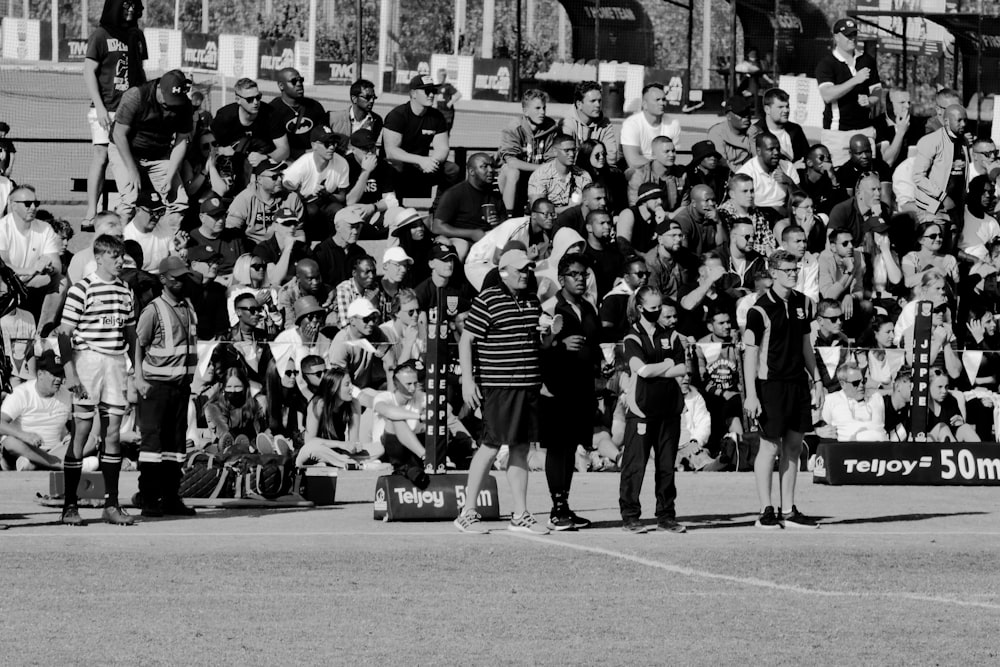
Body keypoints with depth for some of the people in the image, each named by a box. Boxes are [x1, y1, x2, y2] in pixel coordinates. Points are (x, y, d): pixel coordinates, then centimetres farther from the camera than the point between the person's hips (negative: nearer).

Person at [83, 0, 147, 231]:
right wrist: (99, 107, -13)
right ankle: (90, 215, -12)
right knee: (101, 156, -10)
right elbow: (89, 72, -5)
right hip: (106, 109, -5)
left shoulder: (136, 35, 14)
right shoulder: (100, 36, -1)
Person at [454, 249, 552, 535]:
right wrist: (467, 379, -12)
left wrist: (549, 334, 9)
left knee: (521, 448, 9)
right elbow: (465, 340, -7)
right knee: (491, 446, -6)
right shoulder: (487, 301, -7)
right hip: (498, 385, -7)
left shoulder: (533, 302, 15)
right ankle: (467, 513, 2)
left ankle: (520, 515, 13)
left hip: (529, 384, 7)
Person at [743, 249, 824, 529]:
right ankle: (766, 510, 1)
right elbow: (750, 352, -11)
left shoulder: (803, 303, 10)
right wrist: (751, 395, -16)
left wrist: (816, 380, 18)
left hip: (798, 383, 6)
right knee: (771, 445, -4)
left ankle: (788, 510, 12)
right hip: (771, 383, -6)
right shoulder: (761, 310, -11)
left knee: (793, 445, 7)